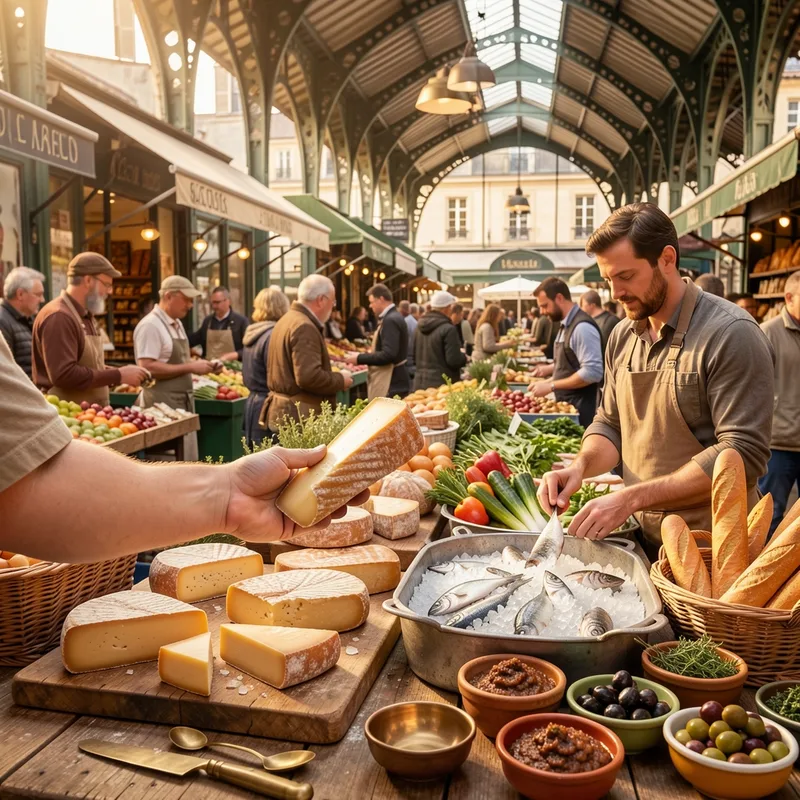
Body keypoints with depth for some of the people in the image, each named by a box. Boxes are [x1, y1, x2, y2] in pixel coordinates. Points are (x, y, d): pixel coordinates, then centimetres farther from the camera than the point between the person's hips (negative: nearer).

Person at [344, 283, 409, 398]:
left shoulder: (390, 320, -18)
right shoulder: (393, 317, 15)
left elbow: (388, 355, -26)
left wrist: (359, 358, -17)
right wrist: (363, 357, 16)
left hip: (391, 386, -10)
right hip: (394, 383, 10)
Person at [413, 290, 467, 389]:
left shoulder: (419, 327, 9)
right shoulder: (448, 329, -14)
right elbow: (454, 360, -17)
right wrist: (464, 357, 3)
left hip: (420, 383, 7)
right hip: (442, 384, -7)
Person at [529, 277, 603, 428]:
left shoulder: (582, 326, -19)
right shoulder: (567, 325, 10)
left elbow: (592, 372, -26)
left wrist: (551, 386, -21)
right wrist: (551, 368, 9)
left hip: (579, 407, -9)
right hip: (565, 403, 9)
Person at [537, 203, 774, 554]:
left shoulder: (731, 334, -18)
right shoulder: (622, 337, 4)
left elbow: (743, 454, -23)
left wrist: (632, 498, -27)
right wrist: (581, 466, -11)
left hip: (709, 549, -6)